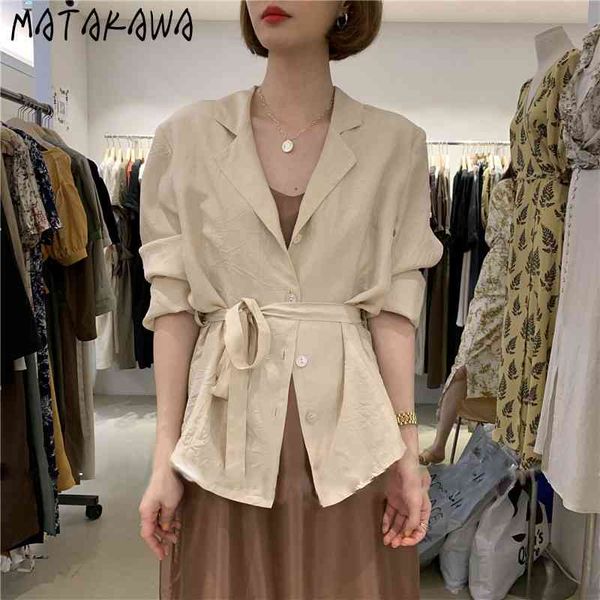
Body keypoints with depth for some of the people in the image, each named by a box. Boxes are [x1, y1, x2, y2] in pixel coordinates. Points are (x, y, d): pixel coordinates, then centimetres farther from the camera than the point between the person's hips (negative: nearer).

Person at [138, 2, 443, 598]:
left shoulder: (396, 143, 2)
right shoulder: (186, 136, 2)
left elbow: (393, 305, 0)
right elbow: (173, 304, -1)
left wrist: (406, 445, -6)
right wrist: (165, 456, -3)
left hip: (348, 432, 1)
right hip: (228, 425, 0)